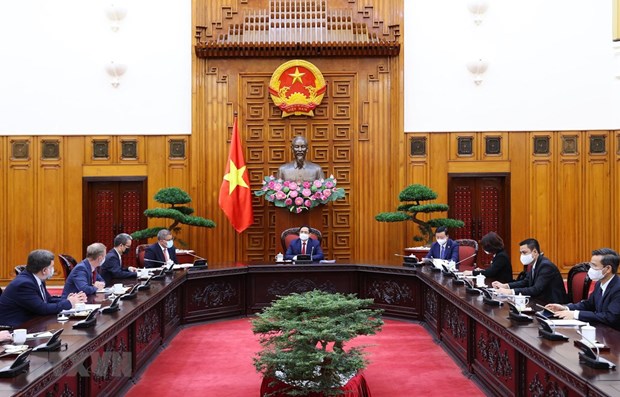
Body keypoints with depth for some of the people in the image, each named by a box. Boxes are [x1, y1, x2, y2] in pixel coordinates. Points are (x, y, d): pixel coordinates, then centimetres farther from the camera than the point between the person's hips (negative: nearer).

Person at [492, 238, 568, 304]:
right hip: (541, 302, 8)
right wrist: (505, 285, -1)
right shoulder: (533, 265, 5)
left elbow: (536, 290, -29)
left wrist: (510, 292, -33)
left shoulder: (546, 265, -21)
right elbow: (525, 282, 14)